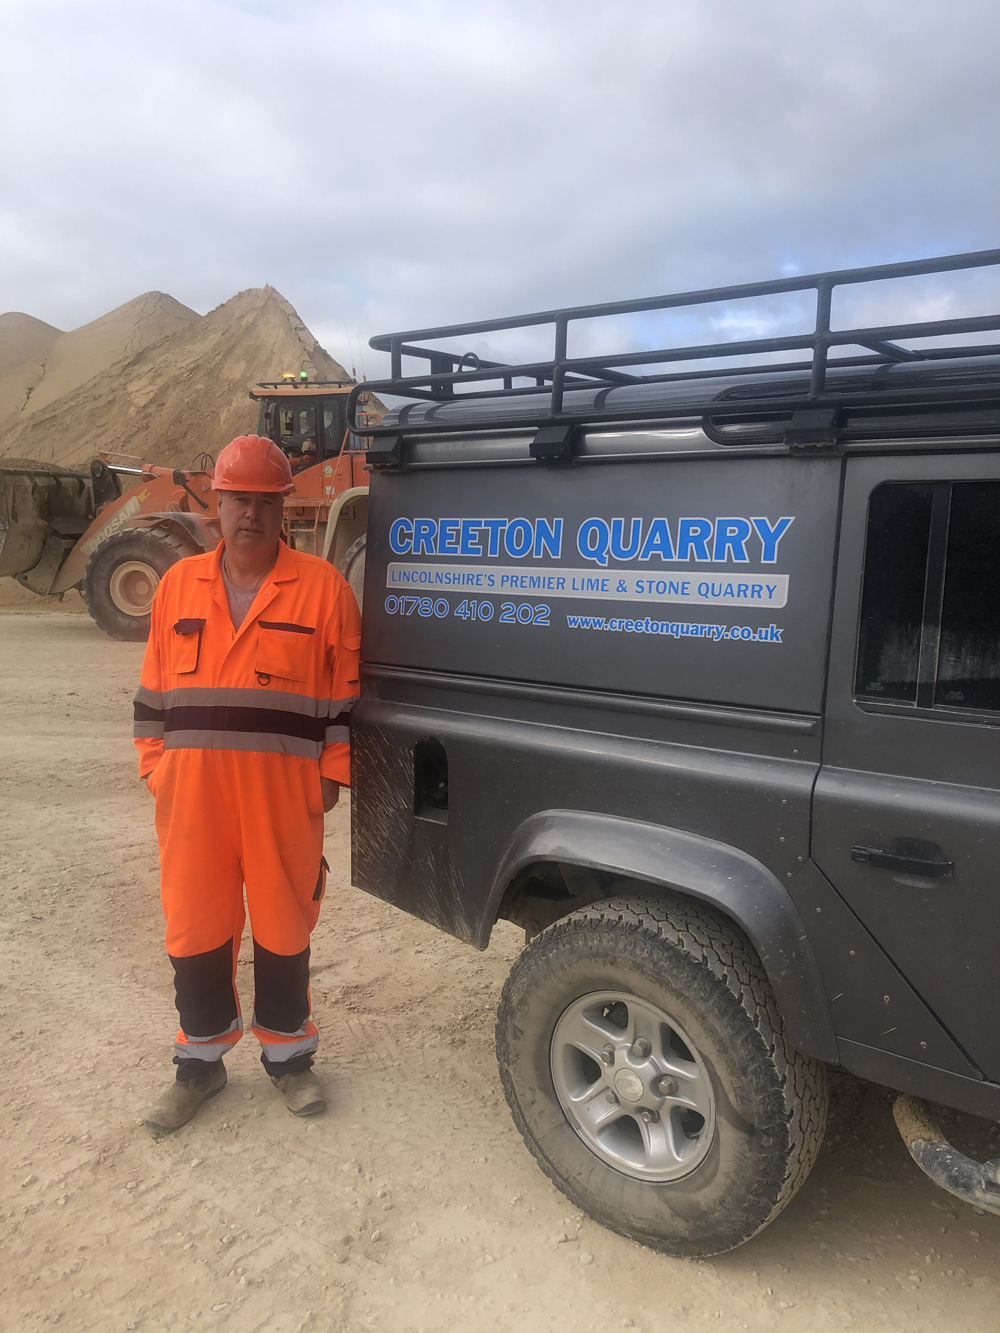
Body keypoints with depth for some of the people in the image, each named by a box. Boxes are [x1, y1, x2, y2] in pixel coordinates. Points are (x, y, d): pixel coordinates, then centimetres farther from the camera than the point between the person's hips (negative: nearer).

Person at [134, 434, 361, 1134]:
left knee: (284, 927, 10)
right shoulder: (179, 585, 8)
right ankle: (201, 1062, 31)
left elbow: (346, 694, 0)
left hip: (284, 794, -2)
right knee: (195, 928, 11)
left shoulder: (323, 587, -2)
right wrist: (155, 764, 8)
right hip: (192, 794, 3)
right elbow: (156, 688, 13)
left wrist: (332, 774, -3)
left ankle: (288, 1055, 31)